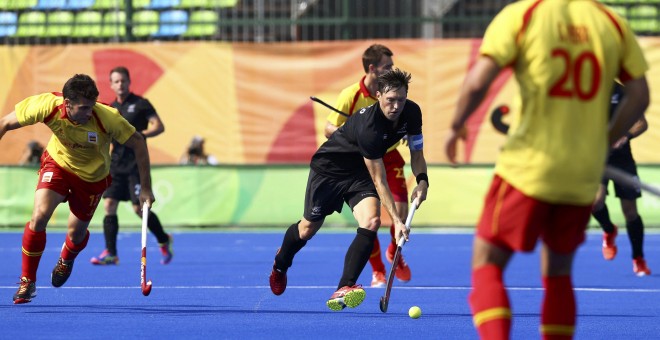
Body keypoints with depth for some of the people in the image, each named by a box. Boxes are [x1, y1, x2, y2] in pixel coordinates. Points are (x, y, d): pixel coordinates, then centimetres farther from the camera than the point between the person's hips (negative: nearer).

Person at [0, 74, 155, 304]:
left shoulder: (107, 117, -36)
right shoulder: (47, 106, -32)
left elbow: (137, 143, -21)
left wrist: (145, 187, -19)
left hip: (92, 175, 0)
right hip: (57, 163, 0)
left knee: (76, 234, 9)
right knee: (39, 216, -21)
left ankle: (66, 260, 50)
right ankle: (27, 282, -1)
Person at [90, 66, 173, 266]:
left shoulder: (140, 104, -3)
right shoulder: (110, 109, 14)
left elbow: (159, 127, -9)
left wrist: (139, 135, -22)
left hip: (136, 163, -5)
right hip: (116, 163, 6)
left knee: (139, 208, -7)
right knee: (109, 204, -5)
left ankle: (164, 241, 16)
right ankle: (110, 253, -3)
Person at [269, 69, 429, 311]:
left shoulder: (411, 113, -17)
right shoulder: (368, 126, -37)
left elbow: (417, 153, 1)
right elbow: (379, 181, -33)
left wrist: (422, 181, -18)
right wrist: (396, 220, -35)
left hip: (359, 173, 5)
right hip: (329, 167, -5)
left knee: (371, 222, -23)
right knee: (308, 228, 11)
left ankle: (343, 290, -28)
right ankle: (280, 263, 47)